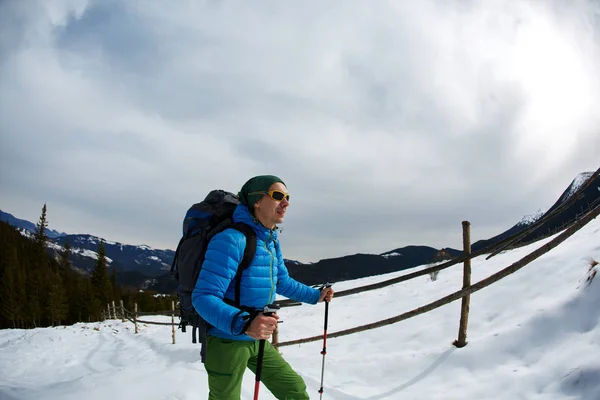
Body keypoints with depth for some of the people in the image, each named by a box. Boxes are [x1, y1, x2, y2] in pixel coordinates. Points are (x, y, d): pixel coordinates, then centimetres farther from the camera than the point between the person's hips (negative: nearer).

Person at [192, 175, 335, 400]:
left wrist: (315, 296, 26)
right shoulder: (232, 239, -23)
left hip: (257, 342, 8)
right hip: (227, 341, -8)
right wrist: (243, 324, -41)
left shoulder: (271, 242, 4)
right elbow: (204, 297, -27)